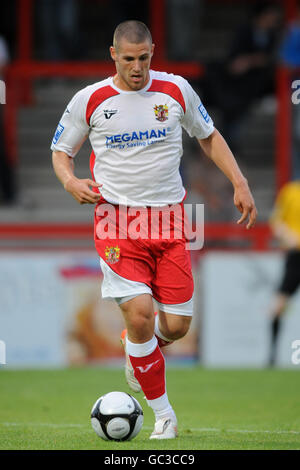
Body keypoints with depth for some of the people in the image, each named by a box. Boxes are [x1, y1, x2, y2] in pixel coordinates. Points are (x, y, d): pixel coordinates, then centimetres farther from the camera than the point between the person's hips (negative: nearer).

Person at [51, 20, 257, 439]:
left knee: (176, 325, -2)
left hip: (169, 218, 2)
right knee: (139, 311, -19)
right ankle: (163, 412, -3)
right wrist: (70, 182, -11)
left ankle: (135, 350, 35)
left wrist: (240, 183, 7)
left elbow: (209, 136, 18)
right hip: (117, 219, -2)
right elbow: (60, 152, 11)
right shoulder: (90, 100, -1)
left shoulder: (176, 90, 3)